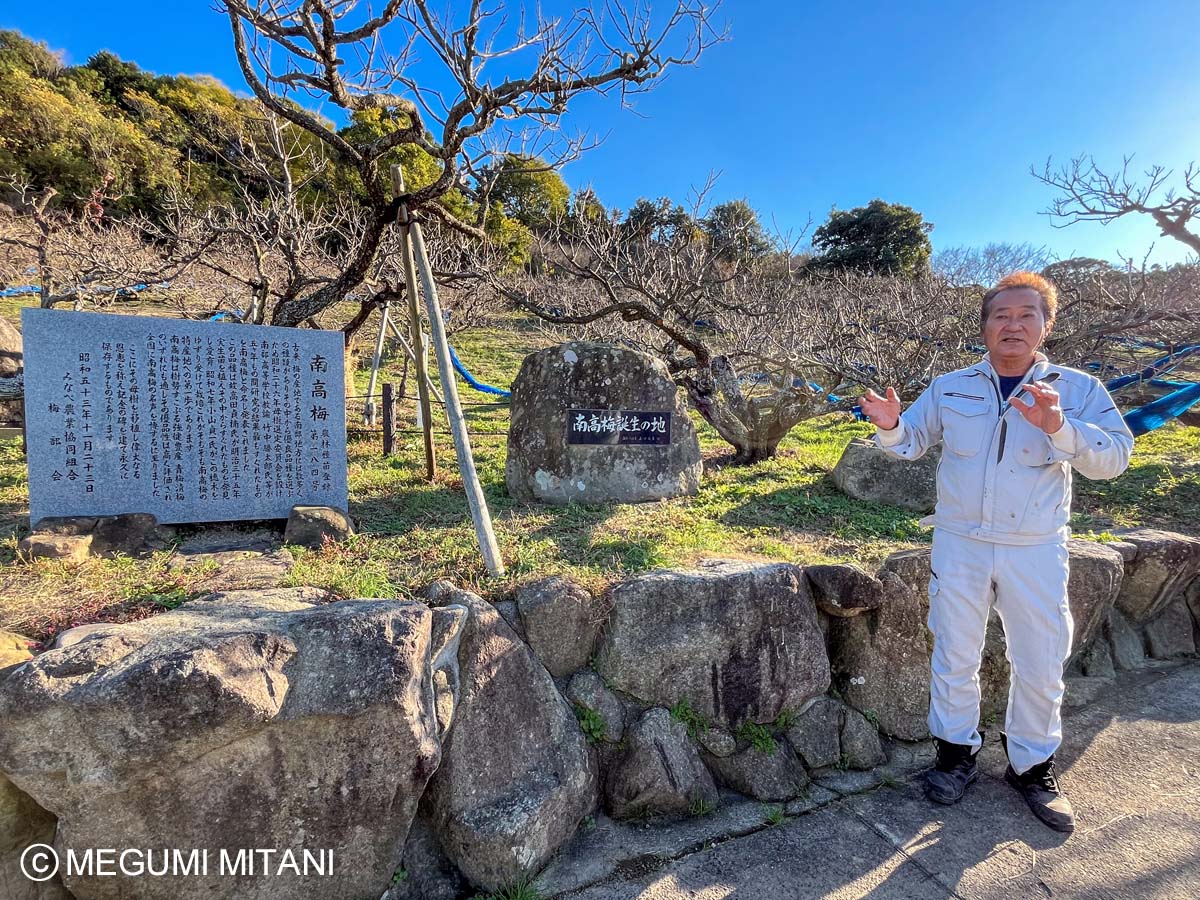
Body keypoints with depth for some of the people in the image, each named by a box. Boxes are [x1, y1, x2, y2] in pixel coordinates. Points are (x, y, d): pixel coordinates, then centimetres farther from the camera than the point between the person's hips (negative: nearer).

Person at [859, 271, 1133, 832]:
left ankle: (1032, 765, 34)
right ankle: (956, 752, 32)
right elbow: (910, 444, 5)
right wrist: (890, 426, -18)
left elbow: (1114, 457, -12)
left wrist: (1058, 428, -31)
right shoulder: (950, 388, 2)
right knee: (954, 658, 11)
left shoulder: (1076, 389, -2)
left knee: (1040, 666, 12)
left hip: (1035, 552, 0)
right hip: (960, 545, 1)